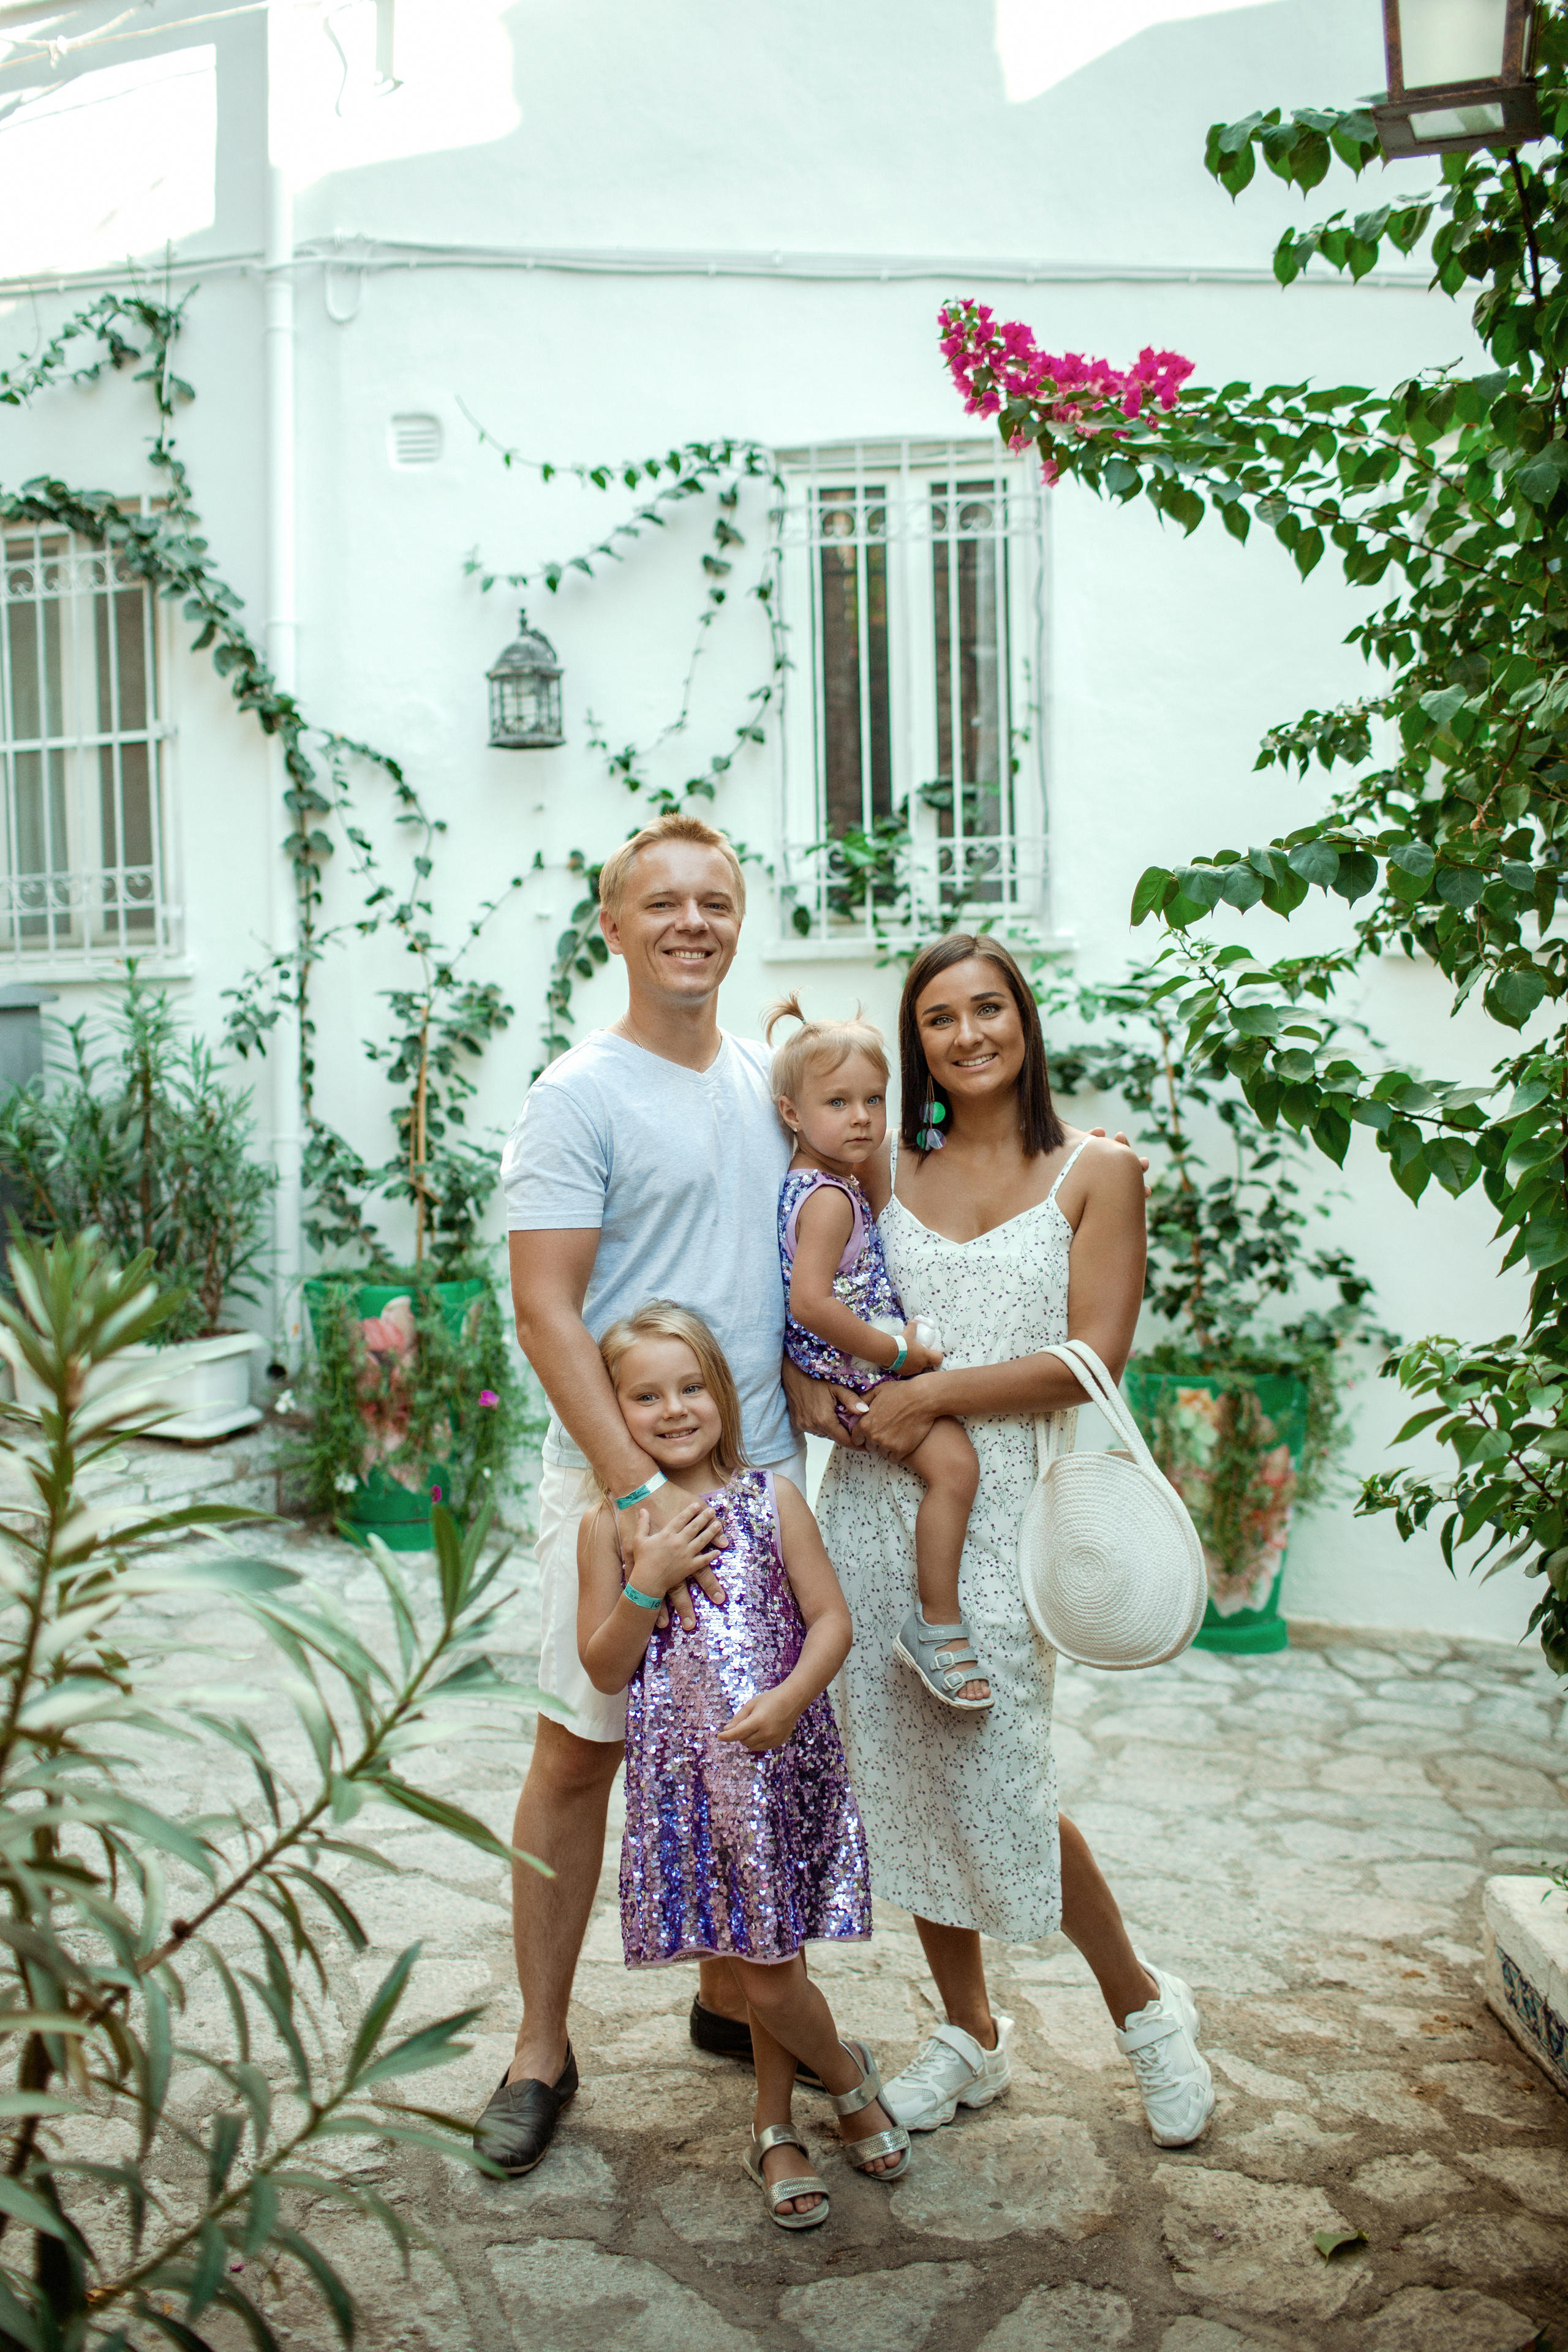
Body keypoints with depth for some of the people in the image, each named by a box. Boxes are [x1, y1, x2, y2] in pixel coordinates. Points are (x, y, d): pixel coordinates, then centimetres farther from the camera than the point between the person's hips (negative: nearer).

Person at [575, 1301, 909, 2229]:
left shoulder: (773, 1499, 0)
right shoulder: (613, 1524, -1)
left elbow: (833, 1620, 0)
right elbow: (605, 1670, -1)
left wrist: (790, 1696, -17)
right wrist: (650, 1582, -15)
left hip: (782, 1761, 0)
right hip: (684, 1778, 0)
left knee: (771, 1966, 7)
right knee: (766, 1966, 5)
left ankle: (775, 2128, 34)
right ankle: (850, 2077, 34)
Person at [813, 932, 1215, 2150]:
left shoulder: (1096, 1172, 0)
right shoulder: (884, 1171, 9)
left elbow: (1093, 1359, -8)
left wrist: (932, 1393, -13)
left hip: (1002, 1504, -4)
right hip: (875, 1499, 4)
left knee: (995, 1785, -2)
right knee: (902, 1773, 10)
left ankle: (1145, 2004, 27)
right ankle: (971, 2035, 32)